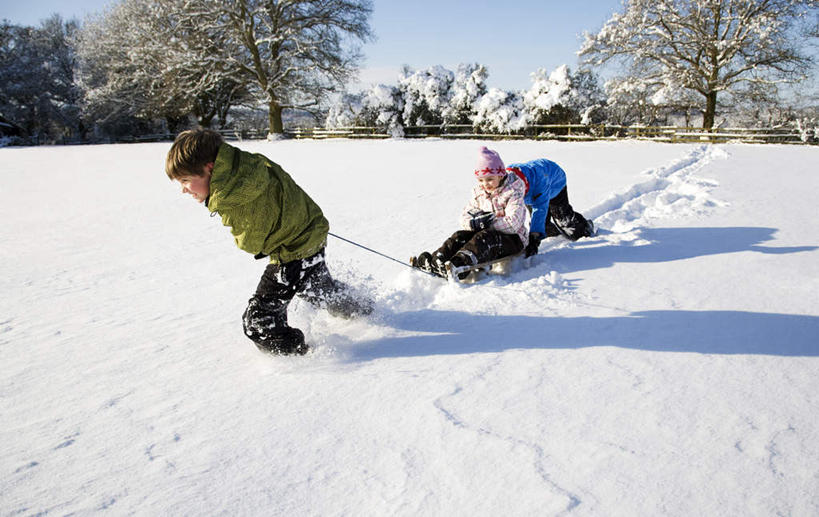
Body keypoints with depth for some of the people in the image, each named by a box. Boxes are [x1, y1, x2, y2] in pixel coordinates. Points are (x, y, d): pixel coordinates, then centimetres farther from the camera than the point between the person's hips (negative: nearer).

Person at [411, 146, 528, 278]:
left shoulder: (513, 192, -12)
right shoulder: (478, 192, 6)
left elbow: (513, 224, -22)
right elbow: (464, 218, 3)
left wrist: (488, 222, -24)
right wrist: (474, 221, -21)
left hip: (512, 238, -6)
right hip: (487, 233, 6)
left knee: (483, 238, -35)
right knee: (461, 236, -18)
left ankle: (457, 264, -57)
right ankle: (435, 260, -34)